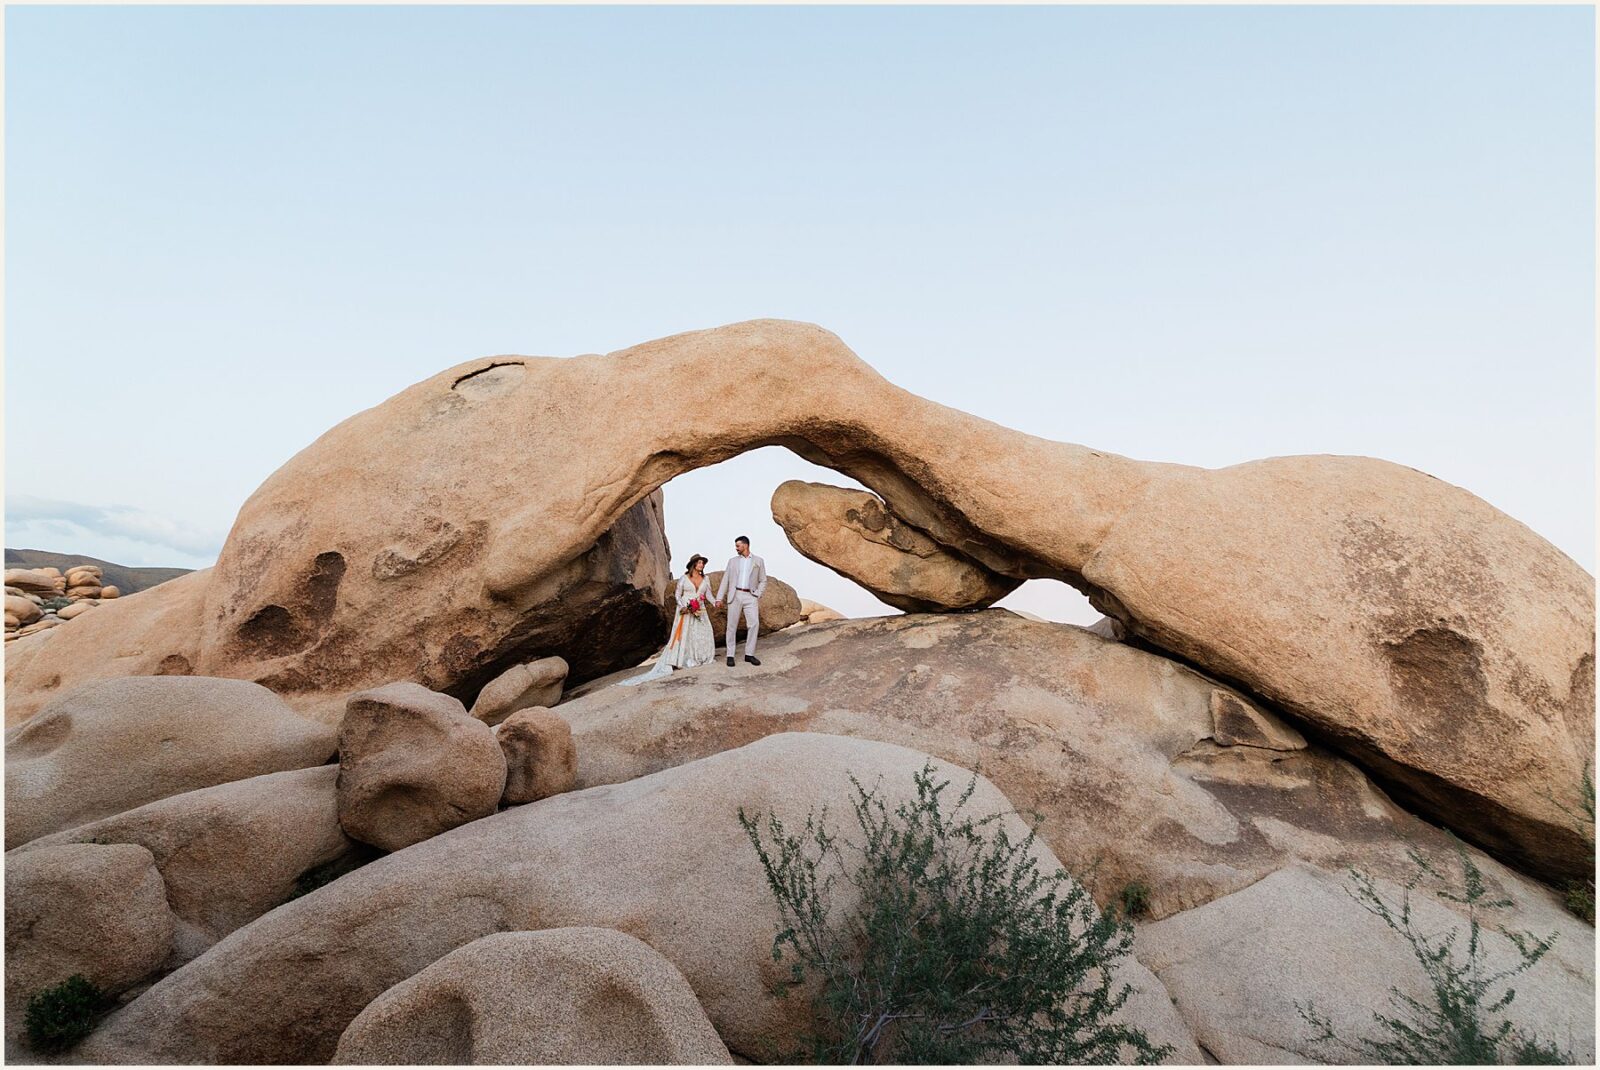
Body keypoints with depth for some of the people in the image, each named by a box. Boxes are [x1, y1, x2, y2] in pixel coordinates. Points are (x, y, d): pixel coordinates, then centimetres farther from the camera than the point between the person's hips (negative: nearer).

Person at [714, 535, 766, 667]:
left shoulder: (758, 561, 8)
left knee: (754, 623, -11)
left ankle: (749, 654, -3)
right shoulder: (732, 561, 11)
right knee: (732, 625, 0)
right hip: (735, 595, 1)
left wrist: (757, 595, -4)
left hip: (750, 596, -1)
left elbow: (763, 581, 10)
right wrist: (719, 598, 0)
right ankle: (730, 655, 6)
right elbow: (725, 580, 8)